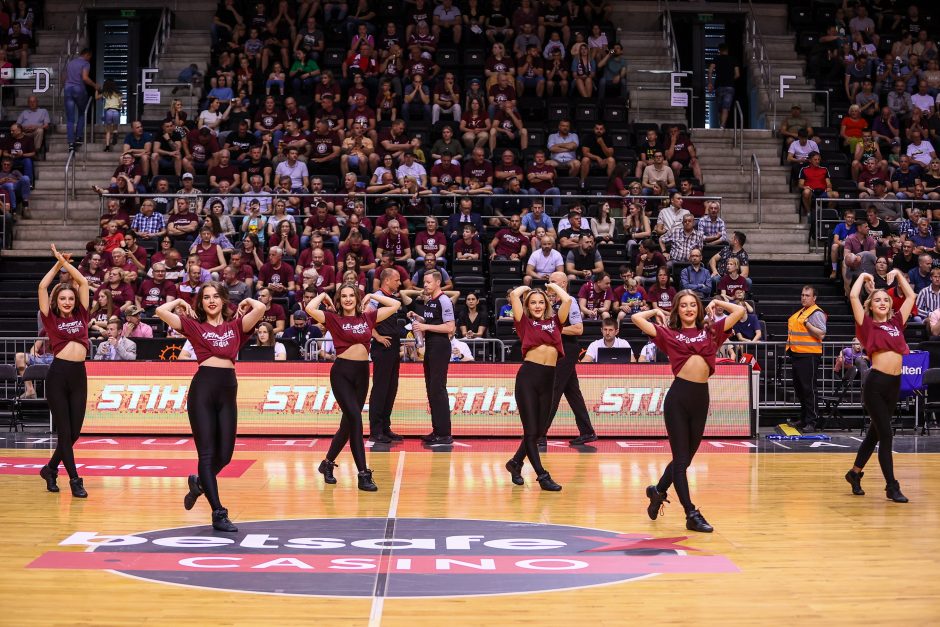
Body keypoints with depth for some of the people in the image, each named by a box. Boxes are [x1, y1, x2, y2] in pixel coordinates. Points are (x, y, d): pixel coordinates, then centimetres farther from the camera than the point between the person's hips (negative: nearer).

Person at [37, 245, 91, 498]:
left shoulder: (81, 315, 12)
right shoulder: (51, 319, 4)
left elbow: (83, 282, 10)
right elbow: (42, 287, -1)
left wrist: (66, 263, 9)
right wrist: (58, 264, 6)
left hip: (79, 375, 4)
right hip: (58, 375, -4)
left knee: (75, 432, 7)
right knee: (64, 431, -2)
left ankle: (50, 468, 28)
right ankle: (75, 480, 3)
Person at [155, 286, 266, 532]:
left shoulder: (236, 325, 12)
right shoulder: (194, 325, 7)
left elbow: (260, 308, -4)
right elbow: (161, 311, -4)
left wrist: (246, 301, 15)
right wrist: (180, 302, 12)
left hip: (228, 391, 3)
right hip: (202, 388, -3)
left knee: (224, 455, 5)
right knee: (207, 454, -3)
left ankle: (200, 483, 37)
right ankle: (219, 514, -2)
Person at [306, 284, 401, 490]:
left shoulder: (368, 317, 8)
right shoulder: (333, 319, -2)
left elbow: (395, 305, 10)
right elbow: (310, 308, -17)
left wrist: (372, 295, 12)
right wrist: (323, 295, -1)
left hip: (362, 372, 5)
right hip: (342, 372, -5)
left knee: (348, 423, 12)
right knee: (355, 420, -14)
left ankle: (328, 463, 31)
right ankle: (363, 475, -12)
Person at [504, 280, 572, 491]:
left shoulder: (554, 321, 15)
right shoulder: (525, 322, 7)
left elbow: (567, 300, 4)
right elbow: (514, 295, -2)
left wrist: (552, 286, 20)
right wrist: (526, 287, 17)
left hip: (549, 378, 4)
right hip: (528, 376, -4)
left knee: (540, 429, 9)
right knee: (531, 429, -5)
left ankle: (516, 463, 29)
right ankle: (542, 475, -1)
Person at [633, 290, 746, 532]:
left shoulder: (711, 331, 12)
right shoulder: (669, 334, 6)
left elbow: (739, 311, 8)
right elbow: (636, 318, 1)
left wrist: (716, 304, 18)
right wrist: (658, 312, 14)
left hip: (701, 398, 3)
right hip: (678, 396, -3)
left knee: (685, 457, 14)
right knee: (681, 458, -2)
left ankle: (658, 491, 38)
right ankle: (692, 514, 1)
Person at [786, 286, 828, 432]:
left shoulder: (816, 313, -11)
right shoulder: (801, 312, 18)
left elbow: (822, 334, -19)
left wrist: (807, 323, -23)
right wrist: (790, 345, 18)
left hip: (809, 355, -10)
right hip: (797, 354, 10)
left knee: (808, 389, -7)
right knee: (798, 387, 16)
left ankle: (810, 422, -3)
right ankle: (803, 419, 26)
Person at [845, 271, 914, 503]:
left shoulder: (896, 322, 13)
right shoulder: (867, 325, 0)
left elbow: (910, 296, 20)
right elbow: (853, 296, -7)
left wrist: (898, 274, 21)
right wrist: (863, 276, 6)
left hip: (895, 384, 5)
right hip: (875, 383, -5)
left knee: (875, 432, 15)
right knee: (885, 435, -4)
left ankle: (855, 473, 31)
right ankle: (892, 487, 1)